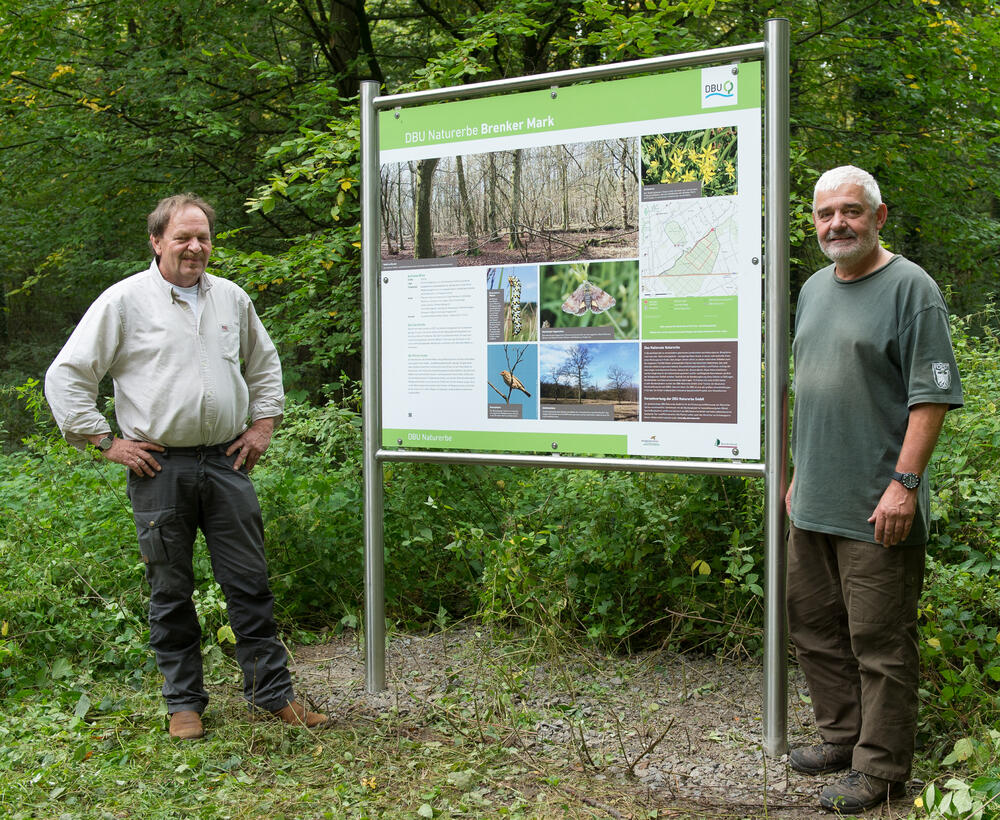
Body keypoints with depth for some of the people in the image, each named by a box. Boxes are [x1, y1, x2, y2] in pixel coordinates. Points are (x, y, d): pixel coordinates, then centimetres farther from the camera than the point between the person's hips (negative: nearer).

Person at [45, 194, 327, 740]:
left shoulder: (231, 298, 11)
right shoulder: (125, 300, -3)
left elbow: (264, 363, 26)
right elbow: (66, 377, -2)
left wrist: (263, 424, 15)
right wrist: (107, 443, -5)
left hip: (226, 461, 3)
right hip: (159, 466, -3)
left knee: (249, 582, 6)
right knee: (170, 591, 7)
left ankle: (271, 691, 16)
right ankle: (183, 701, 20)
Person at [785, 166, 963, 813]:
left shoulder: (911, 287, -9)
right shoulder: (814, 289, 15)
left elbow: (932, 395, -13)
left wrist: (904, 482, -19)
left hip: (878, 508, -8)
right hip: (813, 505, 8)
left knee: (880, 642, -1)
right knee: (815, 629, 17)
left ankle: (881, 768, 12)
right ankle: (842, 736, 32)